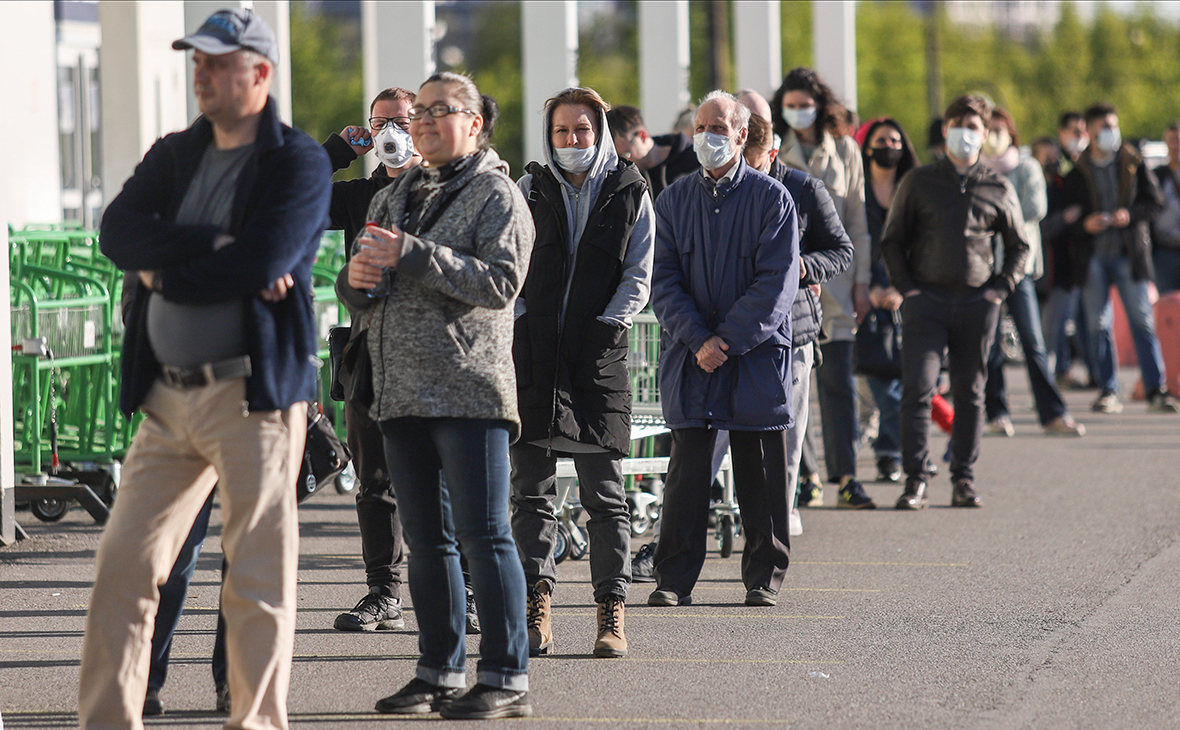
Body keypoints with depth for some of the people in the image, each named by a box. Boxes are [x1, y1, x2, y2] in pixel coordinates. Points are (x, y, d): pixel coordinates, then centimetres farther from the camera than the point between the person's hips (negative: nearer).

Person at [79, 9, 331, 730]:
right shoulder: (174, 157, 16)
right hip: (168, 394, 6)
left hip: (253, 392, -6)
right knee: (123, 565, 3)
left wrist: (165, 271, -6)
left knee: (257, 582, -4)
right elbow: (119, 232, -1)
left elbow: (263, 265, -18)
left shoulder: (299, 164, -3)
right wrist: (213, 247, -14)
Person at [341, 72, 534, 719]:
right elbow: (359, 296, 23)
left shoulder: (497, 194, -1)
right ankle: (439, 673, 16)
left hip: (469, 391, -7)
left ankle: (506, 678, -6)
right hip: (402, 392, 7)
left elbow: (501, 281, -16)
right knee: (426, 541, 10)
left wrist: (411, 256, -20)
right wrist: (356, 277, -2)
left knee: (484, 536, -8)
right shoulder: (393, 198, 20)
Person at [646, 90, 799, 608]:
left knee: (760, 476, 3)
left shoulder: (771, 198, -1)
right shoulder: (673, 200, 8)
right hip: (689, 355, 2)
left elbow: (777, 282, -7)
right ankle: (674, 579, 4)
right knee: (687, 471, -1)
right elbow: (663, 280, 3)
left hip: (757, 352, -2)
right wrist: (699, 340, -11)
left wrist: (728, 339, -14)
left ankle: (764, 577, 13)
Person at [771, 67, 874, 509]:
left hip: (833, 277, 0)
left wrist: (861, 281, 6)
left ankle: (846, 476, -3)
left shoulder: (844, 152, 9)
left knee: (837, 379, -4)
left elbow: (858, 220, 11)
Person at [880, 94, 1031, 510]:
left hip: (977, 303, 2)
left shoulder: (998, 190, 10)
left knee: (970, 393, 5)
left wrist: (1002, 288, 4)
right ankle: (915, 481, -10)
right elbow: (892, 240, 10)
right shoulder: (919, 183, 7)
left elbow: (1018, 246, 18)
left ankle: (964, 481, 11)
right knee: (918, 389, -10)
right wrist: (906, 287, -2)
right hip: (926, 300, -1)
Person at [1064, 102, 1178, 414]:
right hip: (1093, 255, 1)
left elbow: (1153, 201, 4)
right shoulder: (1077, 172, 5)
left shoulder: (1133, 164, 6)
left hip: (1129, 253, -1)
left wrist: (1130, 214, -13)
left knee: (1142, 321, -4)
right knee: (1097, 324, 1)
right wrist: (1085, 224, -15)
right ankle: (1107, 391, 8)